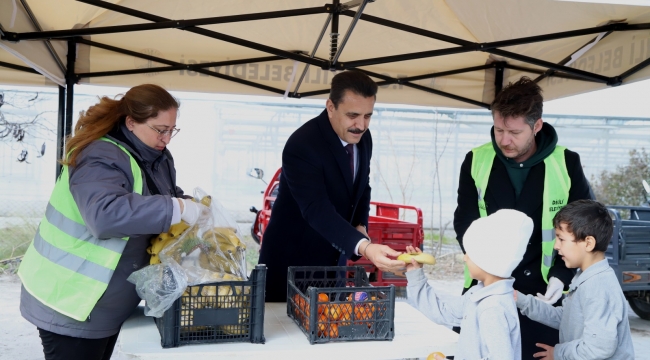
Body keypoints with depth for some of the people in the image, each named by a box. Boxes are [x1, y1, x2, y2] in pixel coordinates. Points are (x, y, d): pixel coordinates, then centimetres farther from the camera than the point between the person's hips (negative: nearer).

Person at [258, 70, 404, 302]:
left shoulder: (362, 138, -3)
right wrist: (364, 247, -47)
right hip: (292, 258, -6)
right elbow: (317, 210, -36)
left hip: (334, 257, 7)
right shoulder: (302, 146, -26)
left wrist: (360, 226, -5)